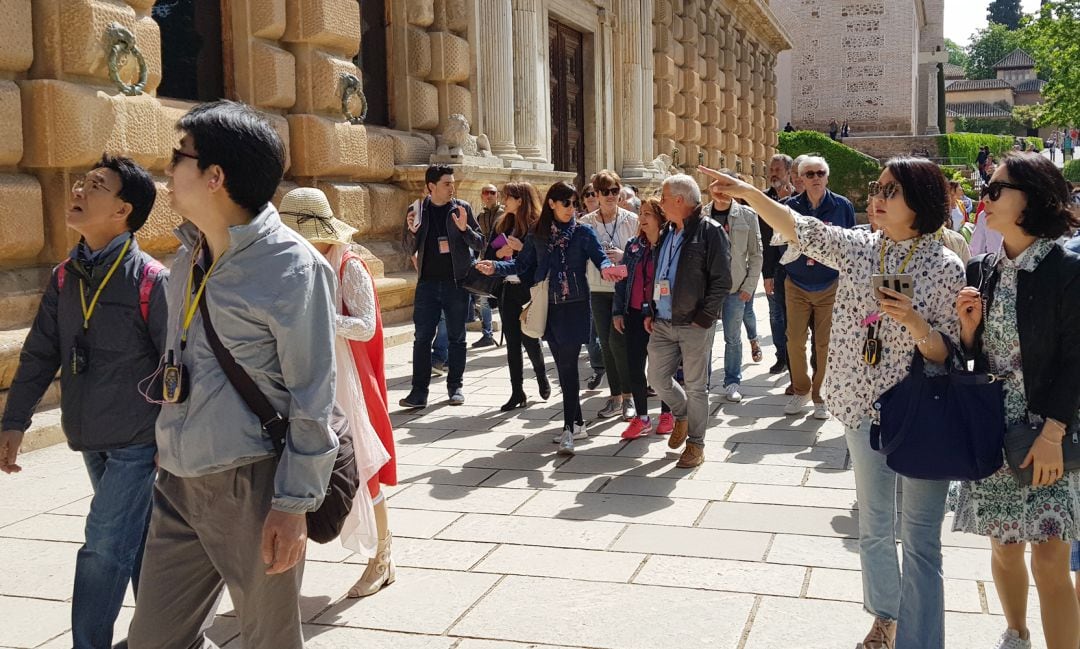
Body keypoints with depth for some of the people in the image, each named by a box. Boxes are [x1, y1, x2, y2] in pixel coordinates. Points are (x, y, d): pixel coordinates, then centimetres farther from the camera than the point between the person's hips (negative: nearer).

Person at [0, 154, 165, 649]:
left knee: (104, 549, -6)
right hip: (91, 440, 7)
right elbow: (40, 353, 9)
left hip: (138, 442, -6)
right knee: (135, 543, 18)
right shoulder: (64, 277, 4)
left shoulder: (150, 281, -16)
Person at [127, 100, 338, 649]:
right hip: (178, 481, 7)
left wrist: (294, 503, -14)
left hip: (252, 485, -7)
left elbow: (313, 399, -13)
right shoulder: (188, 256, 8)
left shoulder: (293, 267, -14)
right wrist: (168, 450, 18)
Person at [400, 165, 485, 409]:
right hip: (428, 283, 1)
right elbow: (410, 250, 9)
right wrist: (412, 231, -11)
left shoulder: (462, 208, 1)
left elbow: (480, 245, 1)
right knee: (422, 338, -2)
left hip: (456, 282, 0)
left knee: (456, 338, 8)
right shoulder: (417, 210, 4)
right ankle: (419, 392, 1)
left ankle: (455, 387, 19)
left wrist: (464, 228, -17)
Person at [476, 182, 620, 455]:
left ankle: (569, 428, -8)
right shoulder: (538, 235, 7)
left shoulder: (584, 232, -1)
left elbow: (600, 257, -8)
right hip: (550, 308, 4)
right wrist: (495, 267, -8)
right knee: (563, 366, 9)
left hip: (575, 307, -4)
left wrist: (606, 267, -32)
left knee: (568, 366, -10)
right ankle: (577, 423, 20)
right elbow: (522, 264, 9)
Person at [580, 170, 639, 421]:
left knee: (617, 340, -12)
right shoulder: (585, 222, 2)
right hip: (598, 289, 3)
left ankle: (628, 396, 3)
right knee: (606, 344, 8)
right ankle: (615, 397, 19)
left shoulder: (631, 220, -1)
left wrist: (624, 256, -17)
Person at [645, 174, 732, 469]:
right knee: (658, 378, 10)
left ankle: (695, 443, 16)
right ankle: (682, 414, 38)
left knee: (696, 386, 2)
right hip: (662, 323, 7)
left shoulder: (709, 231, -8)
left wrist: (703, 318, -15)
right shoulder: (666, 232, 15)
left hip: (695, 325, -7)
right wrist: (651, 311, 13)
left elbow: (722, 280, -12)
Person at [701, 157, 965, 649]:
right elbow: (795, 227, 5)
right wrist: (748, 193, -6)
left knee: (921, 539, 3)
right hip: (864, 409, 4)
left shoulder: (945, 267, -9)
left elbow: (947, 355, -9)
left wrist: (914, 322, -26)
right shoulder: (856, 247, 3)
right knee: (874, 526, 19)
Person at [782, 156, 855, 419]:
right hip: (796, 286, 1)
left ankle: (820, 395, 16)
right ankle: (801, 390, 19)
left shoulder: (842, 206, -1)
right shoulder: (791, 207, 0)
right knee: (795, 341, 1)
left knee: (825, 344, 2)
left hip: (831, 286, -1)